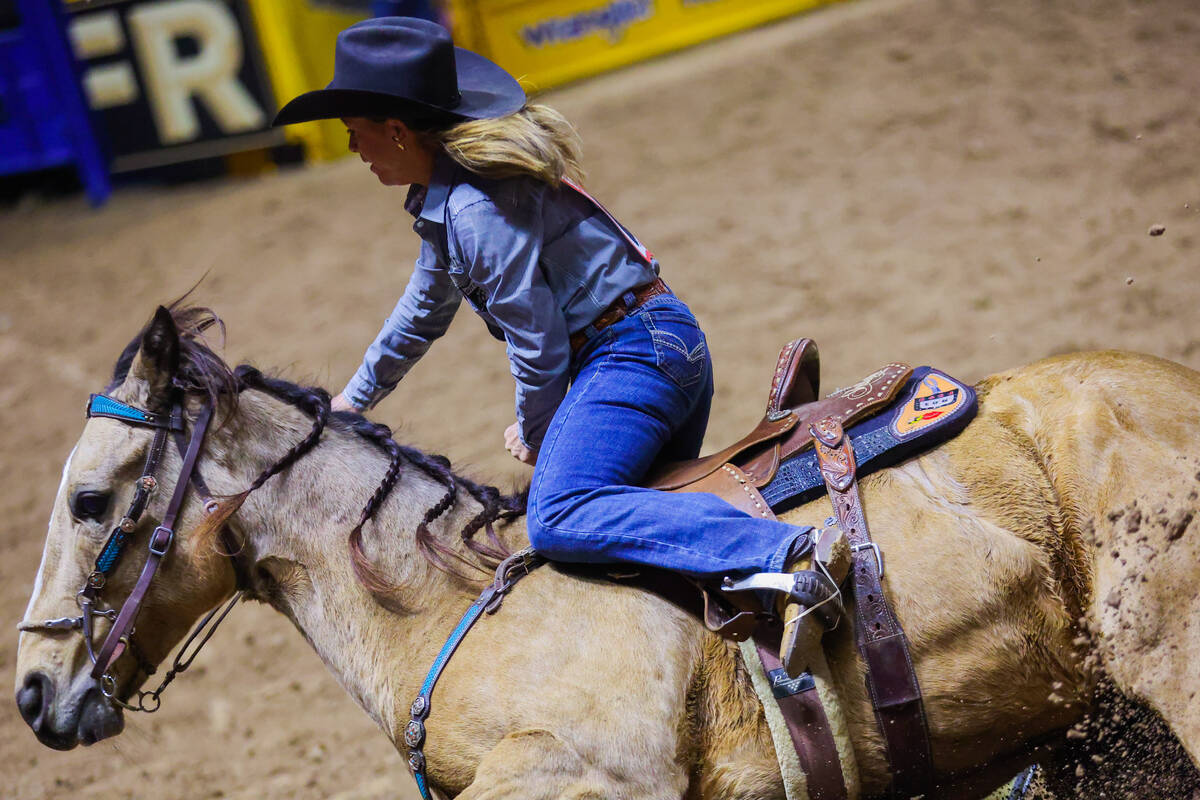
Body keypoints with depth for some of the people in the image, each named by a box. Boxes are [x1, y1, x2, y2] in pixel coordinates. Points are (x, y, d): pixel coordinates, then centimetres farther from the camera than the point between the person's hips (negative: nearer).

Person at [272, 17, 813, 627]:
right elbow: (424, 307, 31)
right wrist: (355, 396, 40)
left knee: (558, 519, -31)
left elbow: (537, 340, -17)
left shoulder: (475, 208, -20)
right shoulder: (444, 194, 14)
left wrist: (534, 433, 2)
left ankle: (787, 551, -40)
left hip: (632, 353, -11)